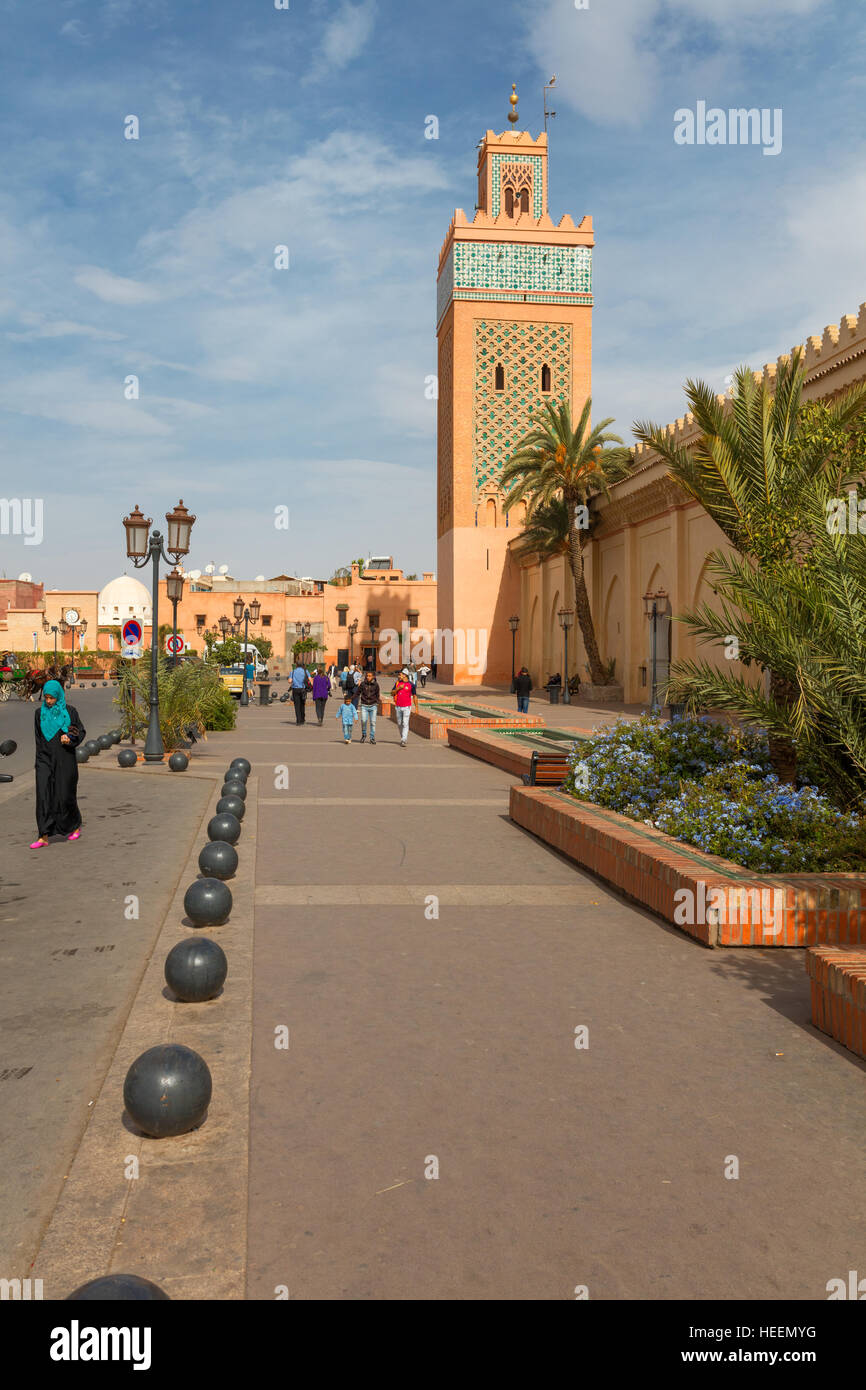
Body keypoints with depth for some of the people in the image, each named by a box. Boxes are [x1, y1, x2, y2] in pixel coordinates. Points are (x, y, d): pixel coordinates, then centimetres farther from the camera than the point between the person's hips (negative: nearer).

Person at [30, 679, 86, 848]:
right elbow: (38, 738, 14)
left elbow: (81, 731, 4)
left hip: (65, 759, -2)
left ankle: (76, 826, 28)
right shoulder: (39, 713, 7)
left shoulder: (69, 711, -1)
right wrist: (40, 759, 14)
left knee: (65, 795, 3)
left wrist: (70, 739, -17)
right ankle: (43, 836, -8)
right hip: (45, 759, 2)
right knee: (43, 796, -8)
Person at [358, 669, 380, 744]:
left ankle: (372, 738, 9)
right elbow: (358, 693, 8)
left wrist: (377, 705, 10)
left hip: (373, 706, 0)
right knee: (363, 721, -10)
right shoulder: (363, 684, 0)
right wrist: (359, 704, 6)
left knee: (373, 722, -1)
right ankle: (363, 735, 13)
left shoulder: (375, 684, 1)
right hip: (364, 705, 0)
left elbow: (377, 695, 9)